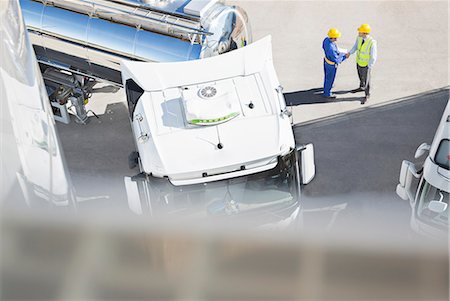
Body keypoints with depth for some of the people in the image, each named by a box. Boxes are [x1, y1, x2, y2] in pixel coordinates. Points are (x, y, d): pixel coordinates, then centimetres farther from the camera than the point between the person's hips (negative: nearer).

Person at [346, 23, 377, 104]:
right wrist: (350, 53, -11)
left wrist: (369, 69, -24)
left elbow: (373, 58, -27)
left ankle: (367, 95, 38)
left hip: (366, 64, -6)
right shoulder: (359, 37, -18)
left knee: (366, 80, 13)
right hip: (359, 61, 6)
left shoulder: (372, 43, -36)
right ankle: (362, 87, 58)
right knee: (361, 76, 30)